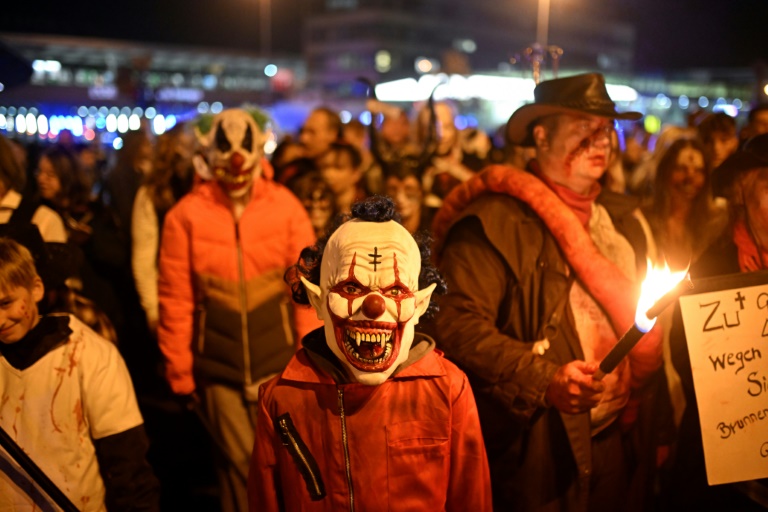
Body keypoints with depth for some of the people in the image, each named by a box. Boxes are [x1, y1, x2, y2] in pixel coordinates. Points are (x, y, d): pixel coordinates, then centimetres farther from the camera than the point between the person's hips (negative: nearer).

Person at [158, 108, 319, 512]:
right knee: (238, 462, 8)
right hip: (219, 369, 0)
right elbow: (175, 300, 0)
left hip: (279, 362, 0)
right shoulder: (186, 215, -3)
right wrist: (179, 372, 2)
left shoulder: (286, 207, -2)